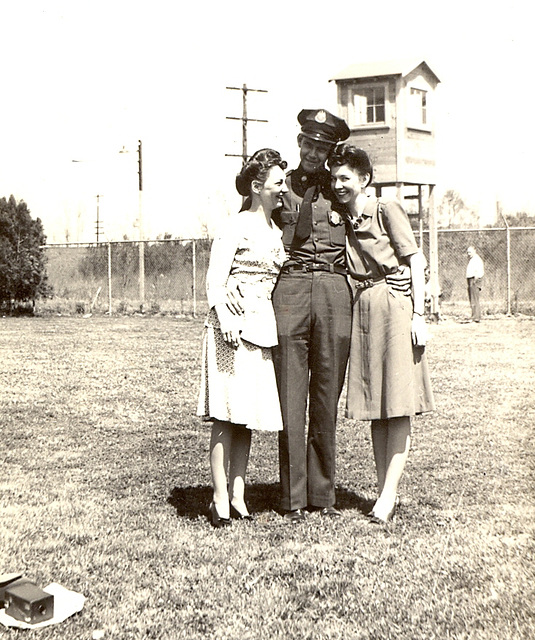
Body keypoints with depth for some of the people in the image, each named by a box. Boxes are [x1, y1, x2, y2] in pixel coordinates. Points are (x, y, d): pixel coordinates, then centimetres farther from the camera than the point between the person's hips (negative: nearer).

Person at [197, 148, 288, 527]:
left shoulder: (276, 231, 19)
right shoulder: (237, 226, -4)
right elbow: (215, 279, -10)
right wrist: (224, 318, -24)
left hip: (262, 326, 7)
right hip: (233, 325, -7)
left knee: (249, 411, 7)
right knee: (227, 412, -6)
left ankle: (238, 494, 13)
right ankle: (220, 498, -1)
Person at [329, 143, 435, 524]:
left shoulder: (388, 211, -1)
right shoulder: (344, 221, 15)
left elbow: (416, 262, -4)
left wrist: (418, 314, -10)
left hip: (394, 304, -6)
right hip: (362, 309, 6)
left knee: (399, 405, -6)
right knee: (375, 406, 6)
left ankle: (388, 493, -6)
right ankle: (385, 490, 12)